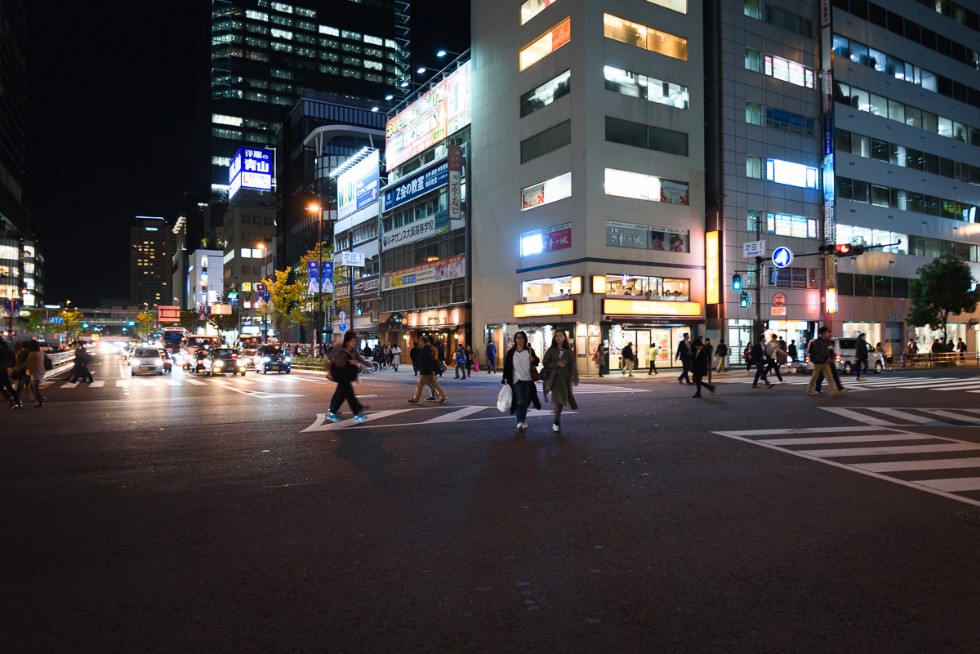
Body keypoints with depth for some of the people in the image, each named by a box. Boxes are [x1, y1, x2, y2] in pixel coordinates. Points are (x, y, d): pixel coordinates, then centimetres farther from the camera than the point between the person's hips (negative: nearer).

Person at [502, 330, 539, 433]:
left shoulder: (529, 351, 5)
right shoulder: (511, 352, 1)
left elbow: (537, 361, 13)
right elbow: (507, 366, 1)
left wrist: (533, 360, -10)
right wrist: (505, 379, -5)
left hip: (527, 380, 2)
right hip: (516, 380, -2)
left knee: (525, 402, 10)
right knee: (519, 401, -14)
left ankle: (522, 420, 23)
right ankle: (520, 421, -13)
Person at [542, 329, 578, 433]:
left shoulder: (568, 351, 5)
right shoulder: (551, 350, 1)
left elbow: (572, 365, 2)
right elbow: (544, 363, -3)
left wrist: (575, 378, -5)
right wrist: (557, 364, -13)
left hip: (565, 378, 2)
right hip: (555, 378, -2)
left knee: (561, 400, 3)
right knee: (557, 399, -9)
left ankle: (556, 422, 17)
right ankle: (557, 422, -1)